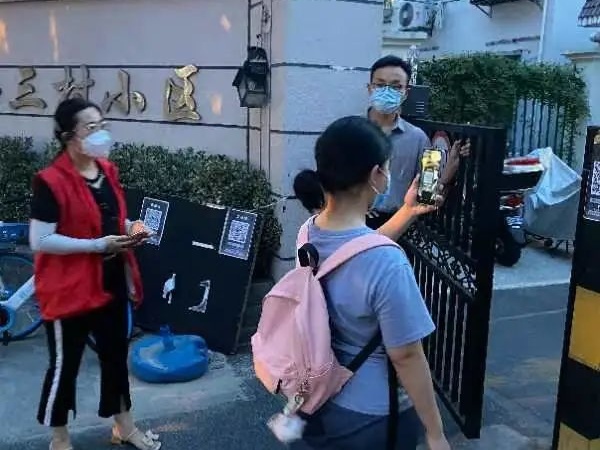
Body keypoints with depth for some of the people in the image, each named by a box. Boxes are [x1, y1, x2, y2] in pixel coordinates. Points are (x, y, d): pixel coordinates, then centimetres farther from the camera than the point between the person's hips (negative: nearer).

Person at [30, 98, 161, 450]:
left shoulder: (108, 170, 5)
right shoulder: (51, 182, -18)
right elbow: (40, 240, -20)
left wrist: (130, 228, -3)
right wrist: (97, 245, -24)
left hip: (112, 281, 7)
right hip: (69, 287, -7)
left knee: (116, 354, 19)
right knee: (65, 364, 9)